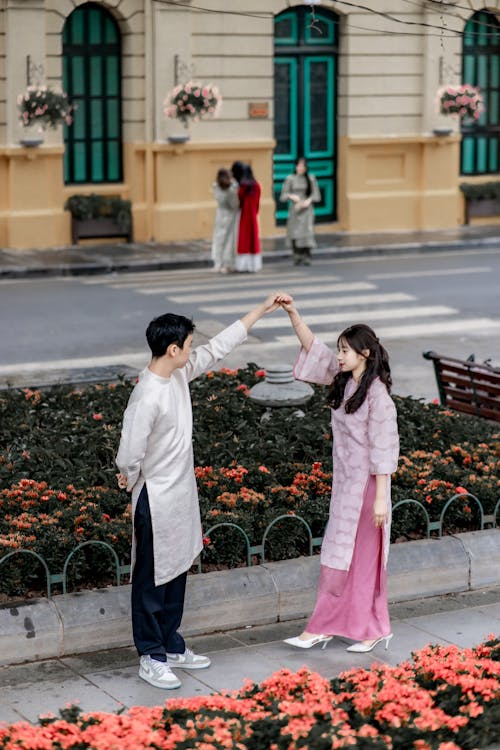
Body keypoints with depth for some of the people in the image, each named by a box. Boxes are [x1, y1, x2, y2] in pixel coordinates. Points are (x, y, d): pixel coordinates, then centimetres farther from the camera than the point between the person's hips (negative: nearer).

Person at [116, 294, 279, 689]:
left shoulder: (179, 373, -1)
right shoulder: (148, 397, -28)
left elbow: (217, 349, 11)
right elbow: (129, 456, -26)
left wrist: (260, 311, 13)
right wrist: (133, 480, -4)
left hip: (181, 493, 9)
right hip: (157, 500, -9)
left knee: (177, 572, 18)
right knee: (153, 578, 4)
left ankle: (170, 645, 32)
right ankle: (151, 658, 15)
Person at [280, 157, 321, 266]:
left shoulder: (311, 178, 4)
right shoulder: (290, 179, 2)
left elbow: (317, 196, 6)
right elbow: (283, 196, 1)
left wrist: (309, 200, -13)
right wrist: (291, 196, -19)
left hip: (307, 209, 0)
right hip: (294, 210, 0)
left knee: (307, 233, -13)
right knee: (295, 234, -7)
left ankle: (306, 258, -11)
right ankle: (297, 258, 3)